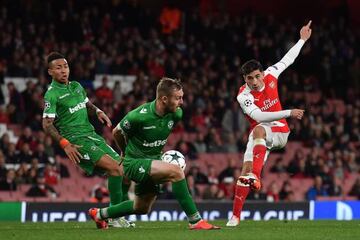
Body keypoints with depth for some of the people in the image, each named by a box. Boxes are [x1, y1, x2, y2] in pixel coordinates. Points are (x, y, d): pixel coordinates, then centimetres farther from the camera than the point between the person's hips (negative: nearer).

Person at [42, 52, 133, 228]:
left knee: (122, 168, 1)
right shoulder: (52, 94, -7)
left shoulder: (76, 86, 16)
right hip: (76, 140, -8)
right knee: (115, 168, -22)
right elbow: (47, 124, -11)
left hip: (92, 135, 8)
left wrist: (98, 111, 9)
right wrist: (64, 144, -20)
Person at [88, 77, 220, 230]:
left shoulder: (176, 114, -10)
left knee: (142, 209, 20)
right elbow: (117, 132, -5)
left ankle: (99, 214, 41)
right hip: (135, 163, -7)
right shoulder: (139, 116, -26)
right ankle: (195, 221, -24)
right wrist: (126, 153, 11)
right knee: (176, 172, -28)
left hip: (153, 162, 7)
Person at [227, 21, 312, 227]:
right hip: (259, 134, 0)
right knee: (245, 170, -12)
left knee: (258, 130, -35)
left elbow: (287, 60, 13)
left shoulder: (270, 76, -5)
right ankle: (236, 215, -5)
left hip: (279, 132, 0)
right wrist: (288, 113, -36)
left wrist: (303, 40, 20)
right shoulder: (244, 96, -17)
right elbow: (259, 116, -31)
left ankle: (255, 177, -48)